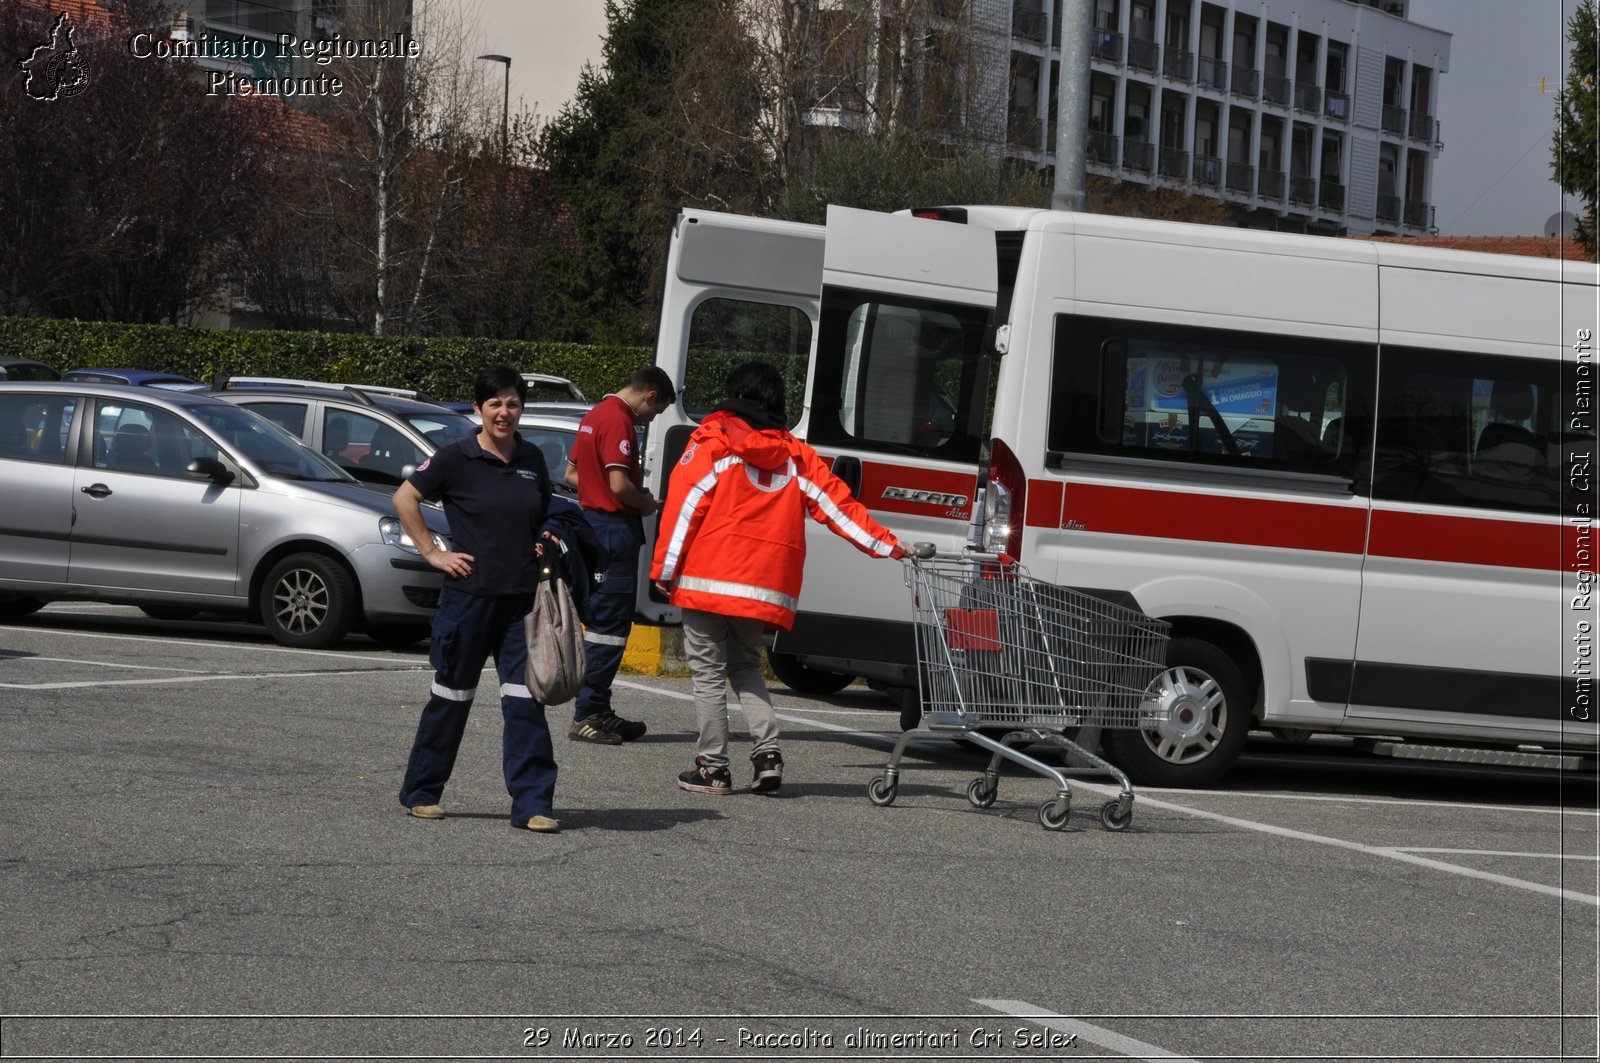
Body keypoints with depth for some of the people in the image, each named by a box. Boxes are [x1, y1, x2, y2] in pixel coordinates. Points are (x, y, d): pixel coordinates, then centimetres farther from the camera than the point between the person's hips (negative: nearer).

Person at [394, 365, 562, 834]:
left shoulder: (532, 460, 8)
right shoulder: (457, 458, -5)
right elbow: (404, 497, -1)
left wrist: (545, 543, 5)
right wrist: (432, 552, -5)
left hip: (521, 600, 3)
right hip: (469, 594, -3)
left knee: (525, 700, -3)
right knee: (451, 698, 7)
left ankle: (532, 804, -3)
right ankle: (420, 792, 22)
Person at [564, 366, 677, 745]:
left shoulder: (596, 415, 16)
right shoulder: (619, 421, -15)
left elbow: (571, 474, 24)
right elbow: (620, 485, -23)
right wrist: (647, 503, -5)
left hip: (592, 520, 10)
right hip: (615, 527, -10)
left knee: (603, 621, 15)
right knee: (609, 625, -7)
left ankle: (598, 712, 19)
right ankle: (587, 715, -6)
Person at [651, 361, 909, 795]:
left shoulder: (713, 441, 0)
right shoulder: (795, 455, 13)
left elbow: (684, 503, -7)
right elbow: (838, 506, 11)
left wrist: (665, 568, -5)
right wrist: (888, 545, 15)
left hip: (708, 579, -4)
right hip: (764, 586, 4)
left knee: (709, 671, 3)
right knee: (746, 666, 18)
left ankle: (712, 767, 2)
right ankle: (767, 751, 1)